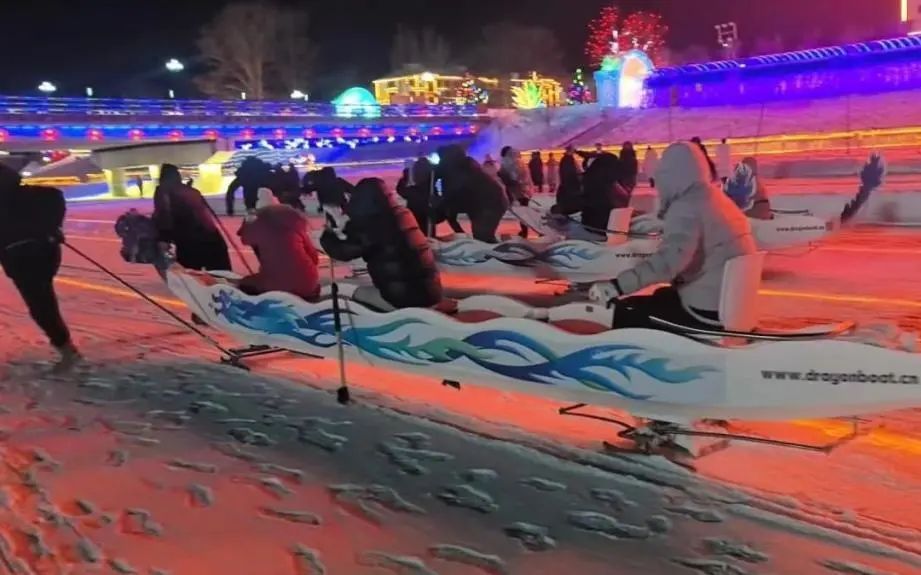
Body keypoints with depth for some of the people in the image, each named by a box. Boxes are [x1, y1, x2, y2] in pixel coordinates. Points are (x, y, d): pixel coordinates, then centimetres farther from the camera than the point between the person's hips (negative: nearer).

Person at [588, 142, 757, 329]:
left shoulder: (687, 206, -17)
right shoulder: (717, 198, 13)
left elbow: (669, 260, -34)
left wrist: (617, 285, -38)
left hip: (706, 311, -10)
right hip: (732, 302, 10)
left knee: (622, 314, -5)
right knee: (659, 297, 29)